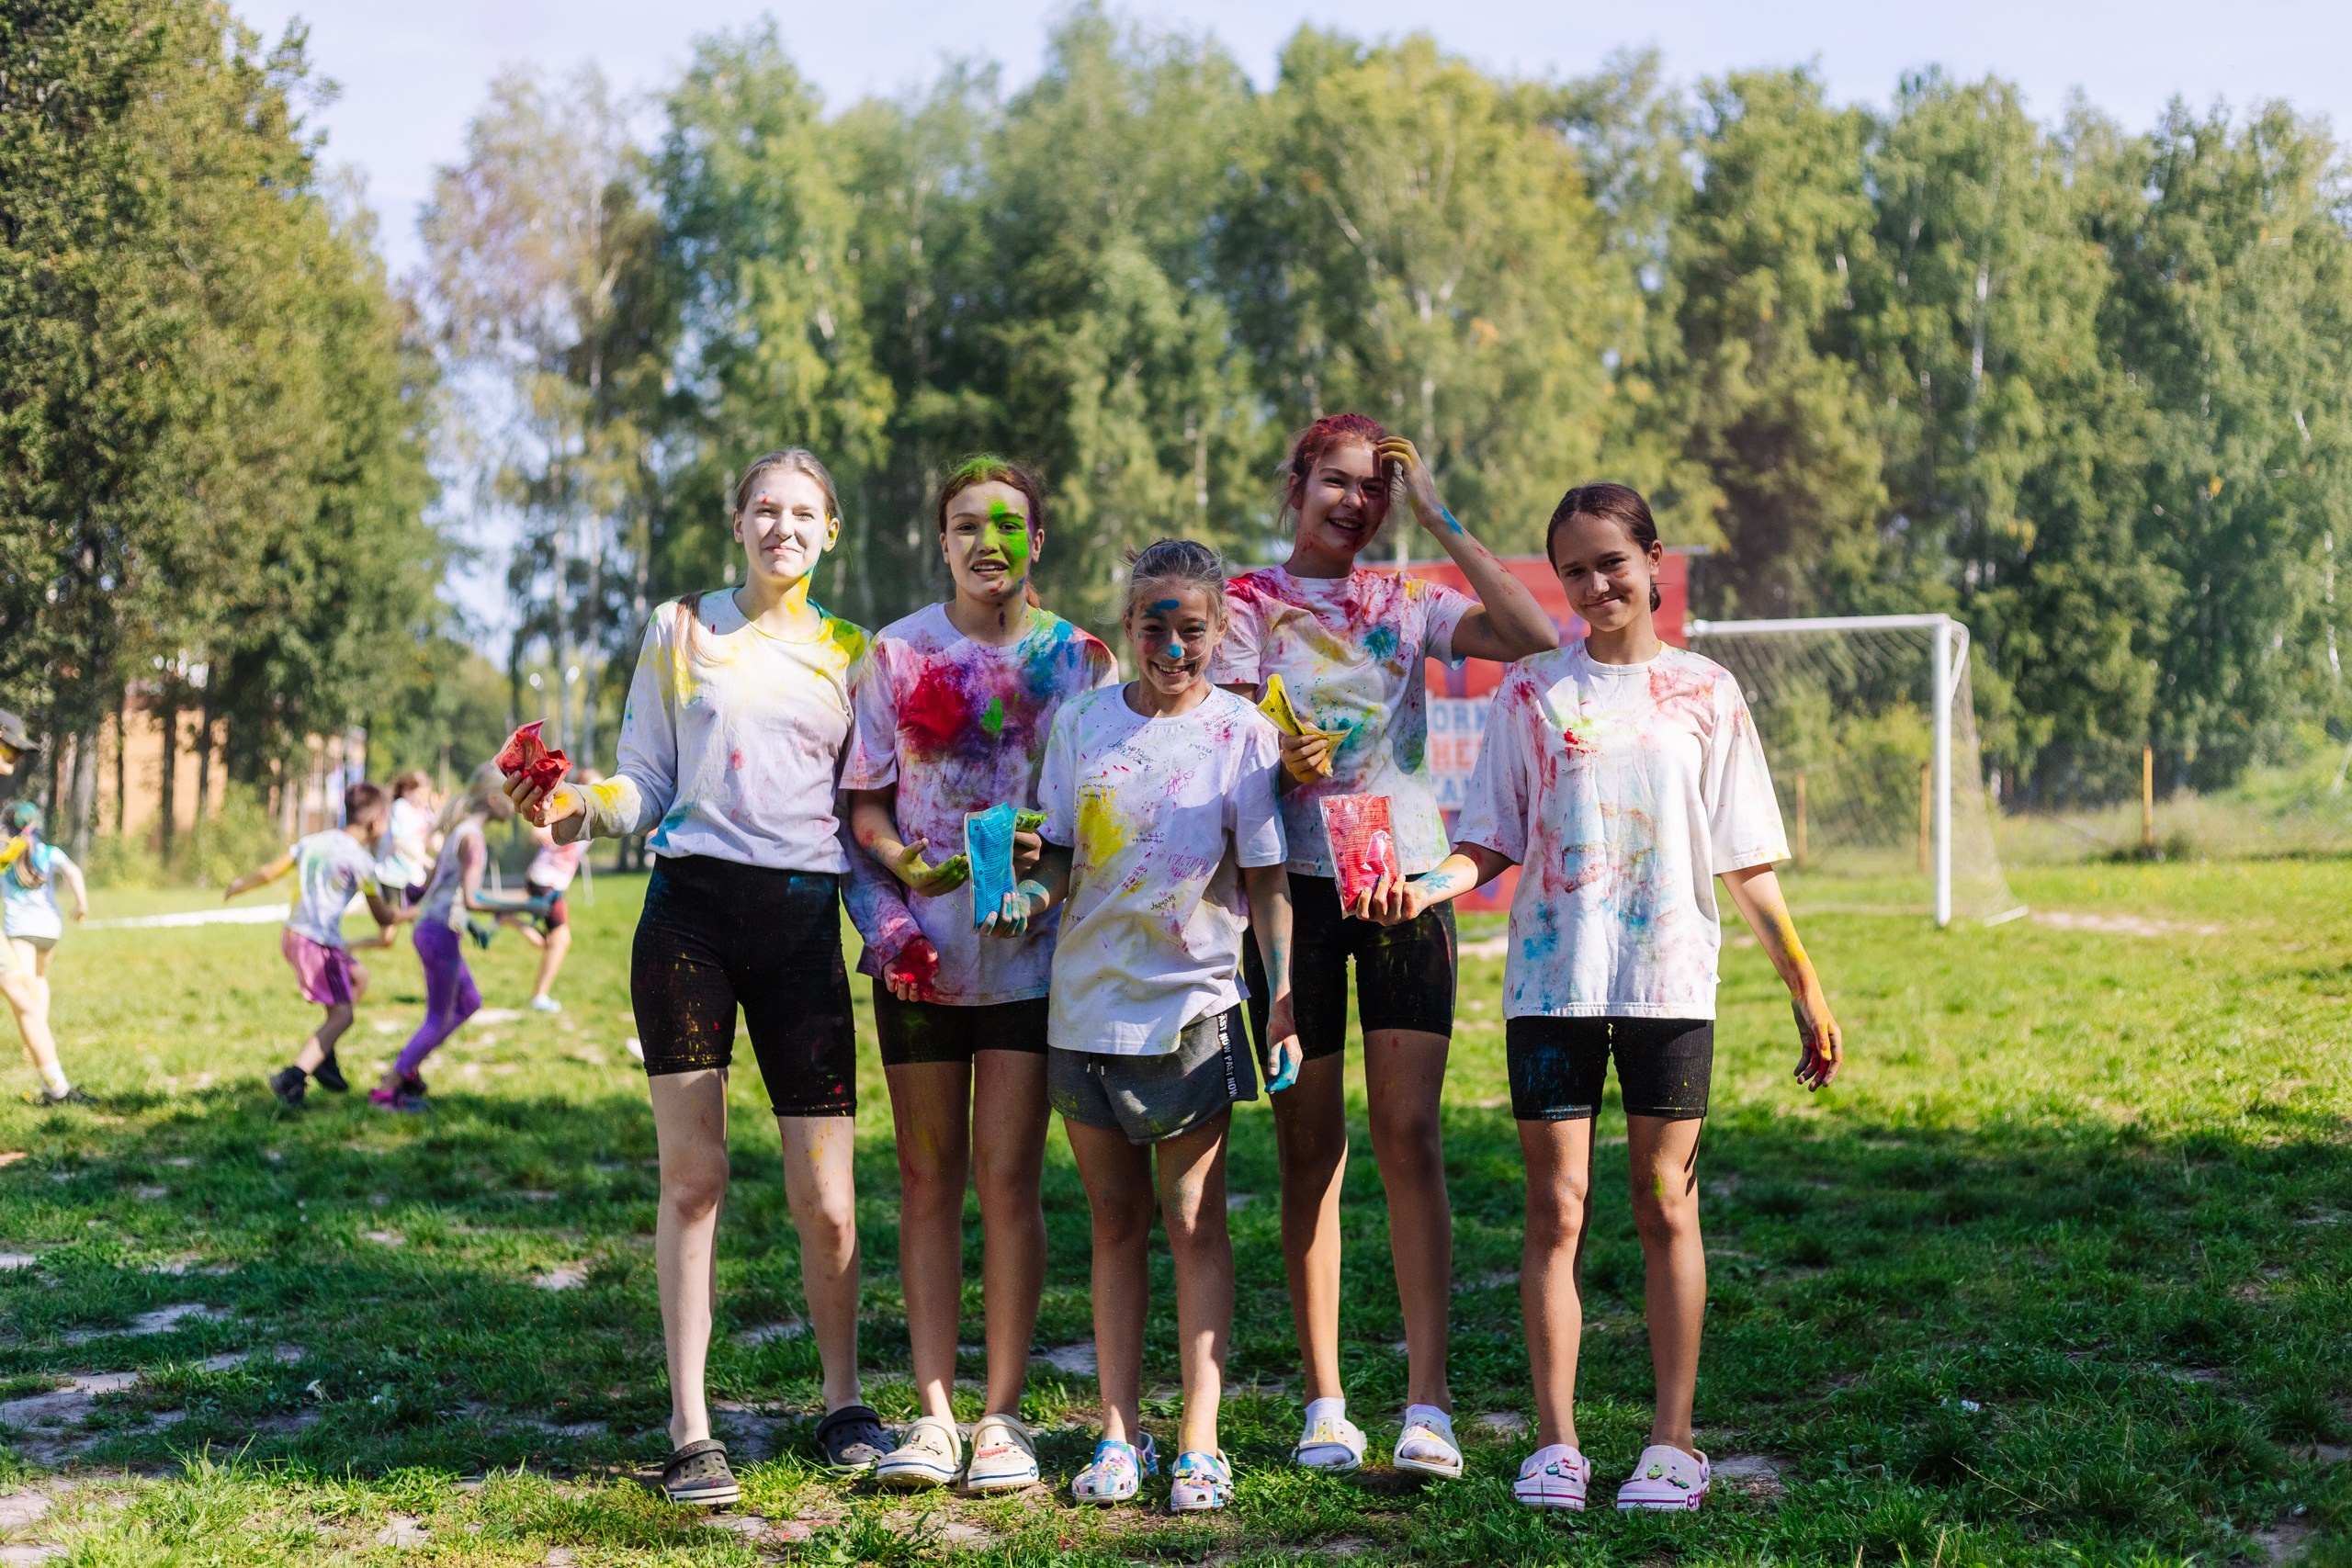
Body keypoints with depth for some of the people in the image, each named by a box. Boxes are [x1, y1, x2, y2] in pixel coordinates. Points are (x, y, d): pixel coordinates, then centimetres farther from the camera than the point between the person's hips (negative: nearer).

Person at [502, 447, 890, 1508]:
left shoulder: (852, 655, 14)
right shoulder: (681, 631, 11)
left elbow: (867, 808, 16)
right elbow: (645, 786, 8)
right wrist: (581, 808, -12)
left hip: (803, 922, 1)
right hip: (692, 911, -1)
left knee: (825, 1198, -1)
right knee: (692, 1176, -3)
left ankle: (844, 1402, 19)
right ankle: (690, 1431, 4)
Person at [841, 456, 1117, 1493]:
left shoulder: (1080, 659, 4)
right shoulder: (896, 653, 6)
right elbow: (864, 804, 6)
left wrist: (1051, 852, -14)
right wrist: (905, 863, -14)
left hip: (1030, 947, -1)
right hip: (921, 947, 1)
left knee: (1007, 1177, -3)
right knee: (928, 1177, 5)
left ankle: (1003, 1413, 5)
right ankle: (934, 1412, 10)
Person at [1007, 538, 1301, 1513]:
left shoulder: (1241, 733, -3)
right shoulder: (1081, 722, 4)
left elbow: (1266, 879, -2)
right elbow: (1057, 853, 9)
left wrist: (1284, 993, -10)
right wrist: (1030, 893, -13)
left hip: (1193, 1005, -3)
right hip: (1088, 1001, 3)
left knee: (1193, 1221, 0)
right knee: (1114, 1220, 10)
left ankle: (1199, 1442, 5)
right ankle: (1118, 1431, 16)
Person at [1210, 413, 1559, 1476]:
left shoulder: (1407, 603, 11)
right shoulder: (1248, 604, 5)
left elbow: (1534, 638, -4)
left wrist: (1438, 517, -2)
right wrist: (1283, 764, -25)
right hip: (1297, 887, -1)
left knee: (1409, 1137, -7)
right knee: (1311, 1147, 3)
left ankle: (1428, 1405, -8)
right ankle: (1324, 1403, 11)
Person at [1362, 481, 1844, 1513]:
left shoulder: (1704, 693, 7)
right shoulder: (1532, 694, 6)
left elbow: (1748, 864, 8)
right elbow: (1495, 845, 5)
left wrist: (1805, 988, 5)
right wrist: (1430, 887, -15)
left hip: (1669, 981, 0)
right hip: (1551, 979, 0)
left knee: (1666, 1206, 3)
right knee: (1556, 1208, 1)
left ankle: (1672, 1439, 11)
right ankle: (1555, 1442, 8)